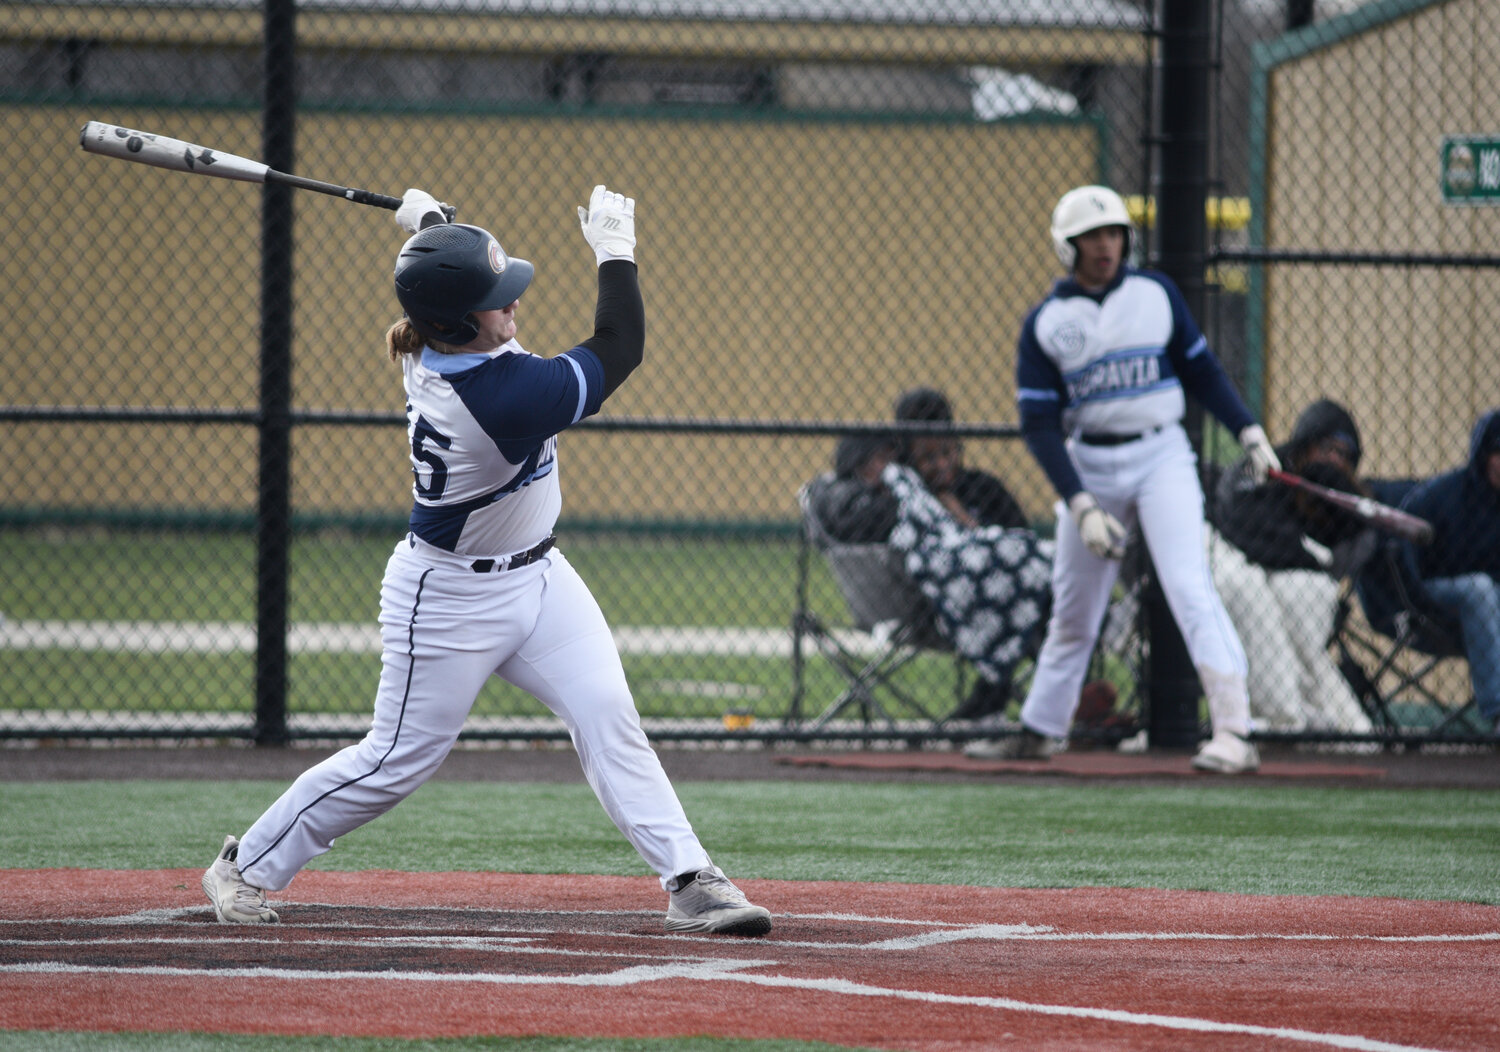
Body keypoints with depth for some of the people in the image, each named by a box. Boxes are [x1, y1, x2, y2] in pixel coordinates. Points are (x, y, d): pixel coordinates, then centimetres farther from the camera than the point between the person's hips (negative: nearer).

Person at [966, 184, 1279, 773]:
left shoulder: (1156, 294, 2)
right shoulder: (1044, 323, -1)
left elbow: (1201, 370, 10)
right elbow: (1040, 426, -4)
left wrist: (1249, 433, -1)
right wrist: (1081, 505, -14)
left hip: (1160, 457, -2)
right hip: (1088, 467, 2)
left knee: (1188, 586, -17)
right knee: (1073, 611, 12)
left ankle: (1234, 731, -23)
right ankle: (1038, 731, 28)